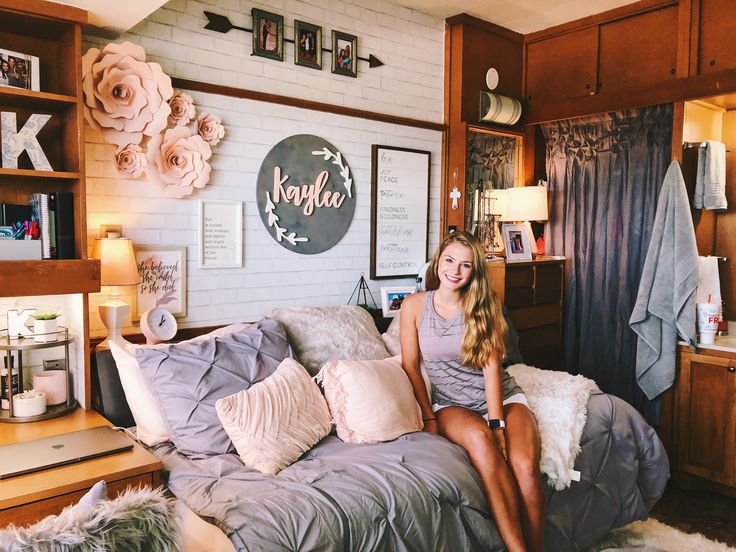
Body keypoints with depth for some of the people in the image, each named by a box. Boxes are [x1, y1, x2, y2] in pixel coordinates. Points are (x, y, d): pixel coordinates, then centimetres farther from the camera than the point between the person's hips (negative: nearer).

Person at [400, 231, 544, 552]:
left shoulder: (484, 306, -2)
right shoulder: (414, 306, -2)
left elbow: (491, 365, -10)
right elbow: (410, 366, 0)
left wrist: (496, 422, -18)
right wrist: (429, 418, -7)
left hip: (503, 397, 1)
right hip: (451, 404, -1)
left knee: (525, 465, -27)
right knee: (479, 438, -35)